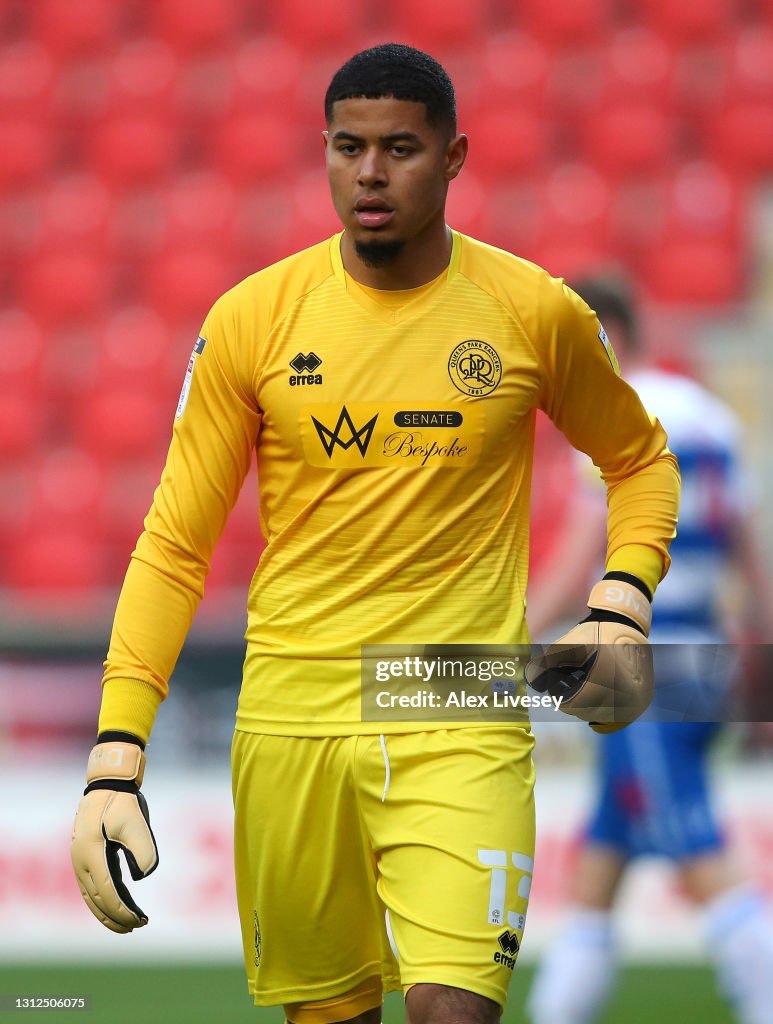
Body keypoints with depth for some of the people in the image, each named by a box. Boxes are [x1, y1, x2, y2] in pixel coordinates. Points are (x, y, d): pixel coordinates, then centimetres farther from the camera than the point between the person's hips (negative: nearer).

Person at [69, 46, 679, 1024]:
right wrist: (114, 760, -5)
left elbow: (640, 460, 18)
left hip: (463, 724, -1)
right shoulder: (252, 318, 0)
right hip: (290, 716, 1)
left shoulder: (536, 313, 0)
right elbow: (175, 545, 3)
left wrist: (619, 610, 0)